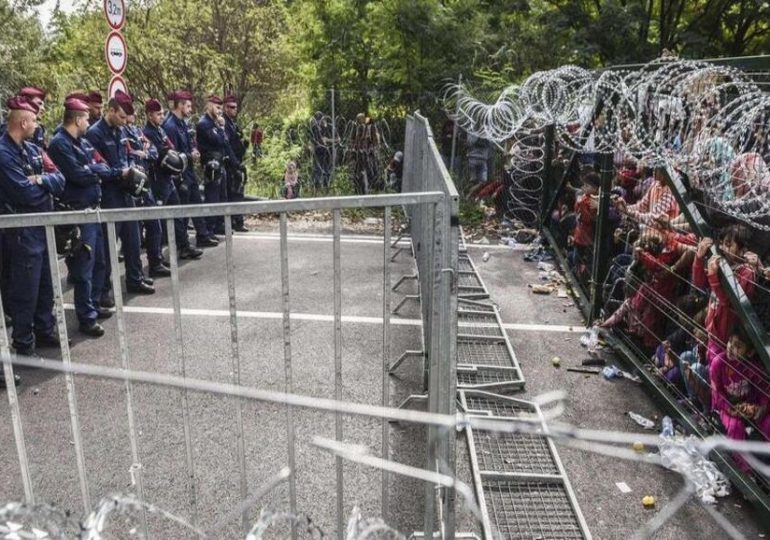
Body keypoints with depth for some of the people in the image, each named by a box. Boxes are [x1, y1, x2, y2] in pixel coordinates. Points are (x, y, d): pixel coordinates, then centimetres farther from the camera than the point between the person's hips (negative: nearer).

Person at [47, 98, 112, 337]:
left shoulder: (83, 142, 15)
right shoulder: (59, 143, -13)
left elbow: (102, 168, 13)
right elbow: (79, 176, -20)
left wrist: (90, 169, -7)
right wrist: (95, 170, -4)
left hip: (93, 209, 9)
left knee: (99, 262, 17)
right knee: (84, 266, -4)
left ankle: (94, 305, 32)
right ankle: (86, 318, 4)